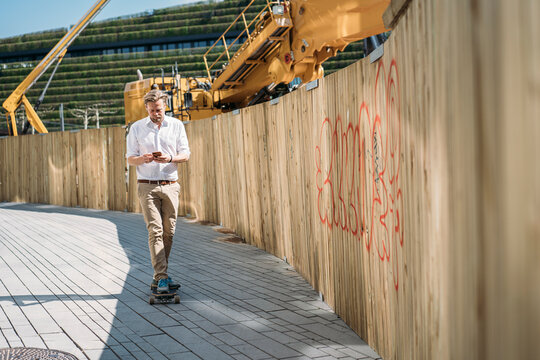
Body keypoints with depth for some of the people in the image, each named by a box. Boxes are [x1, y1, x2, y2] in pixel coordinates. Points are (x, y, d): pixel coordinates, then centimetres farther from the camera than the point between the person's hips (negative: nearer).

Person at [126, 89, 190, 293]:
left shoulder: (176, 125, 7)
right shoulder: (136, 128, 5)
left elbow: (185, 155, 5)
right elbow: (130, 158, 4)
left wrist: (170, 158, -16)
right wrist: (143, 159, -19)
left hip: (170, 185, 2)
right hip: (147, 186, -2)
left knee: (168, 232, 4)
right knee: (155, 230, -11)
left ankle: (159, 276, 16)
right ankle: (162, 278, -12)